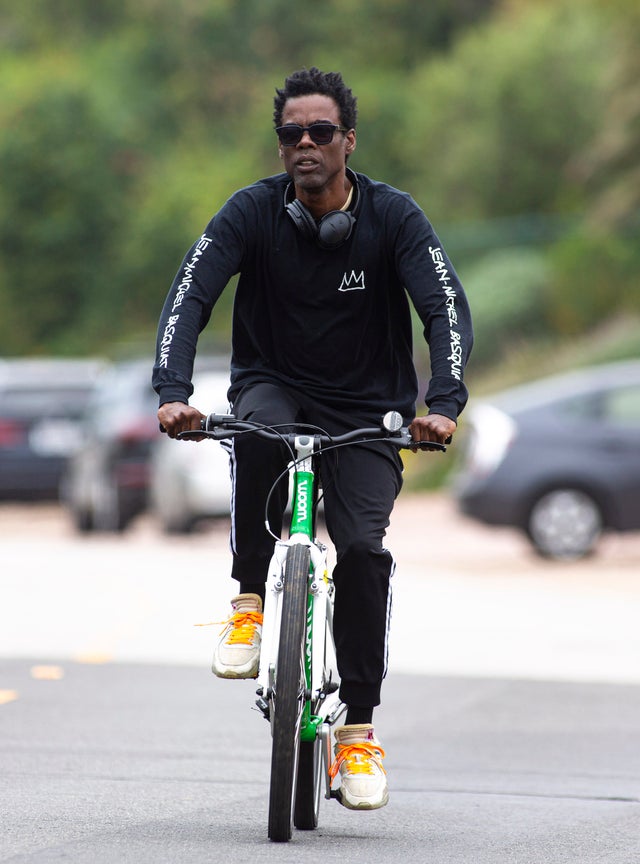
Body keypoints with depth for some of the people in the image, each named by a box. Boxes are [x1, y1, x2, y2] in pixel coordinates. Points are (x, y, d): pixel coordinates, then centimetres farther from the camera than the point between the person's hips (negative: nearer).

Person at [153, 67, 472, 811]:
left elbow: (447, 309, -18)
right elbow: (189, 298, -18)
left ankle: (358, 726, -6)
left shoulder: (393, 217, -10)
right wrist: (173, 392, -35)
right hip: (275, 387, 0)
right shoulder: (254, 211, -10)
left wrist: (443, 404, -36)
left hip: (366, 413, 0)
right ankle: (249, 602, -19)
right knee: (255, 430, -37)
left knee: (363, 547, -21)